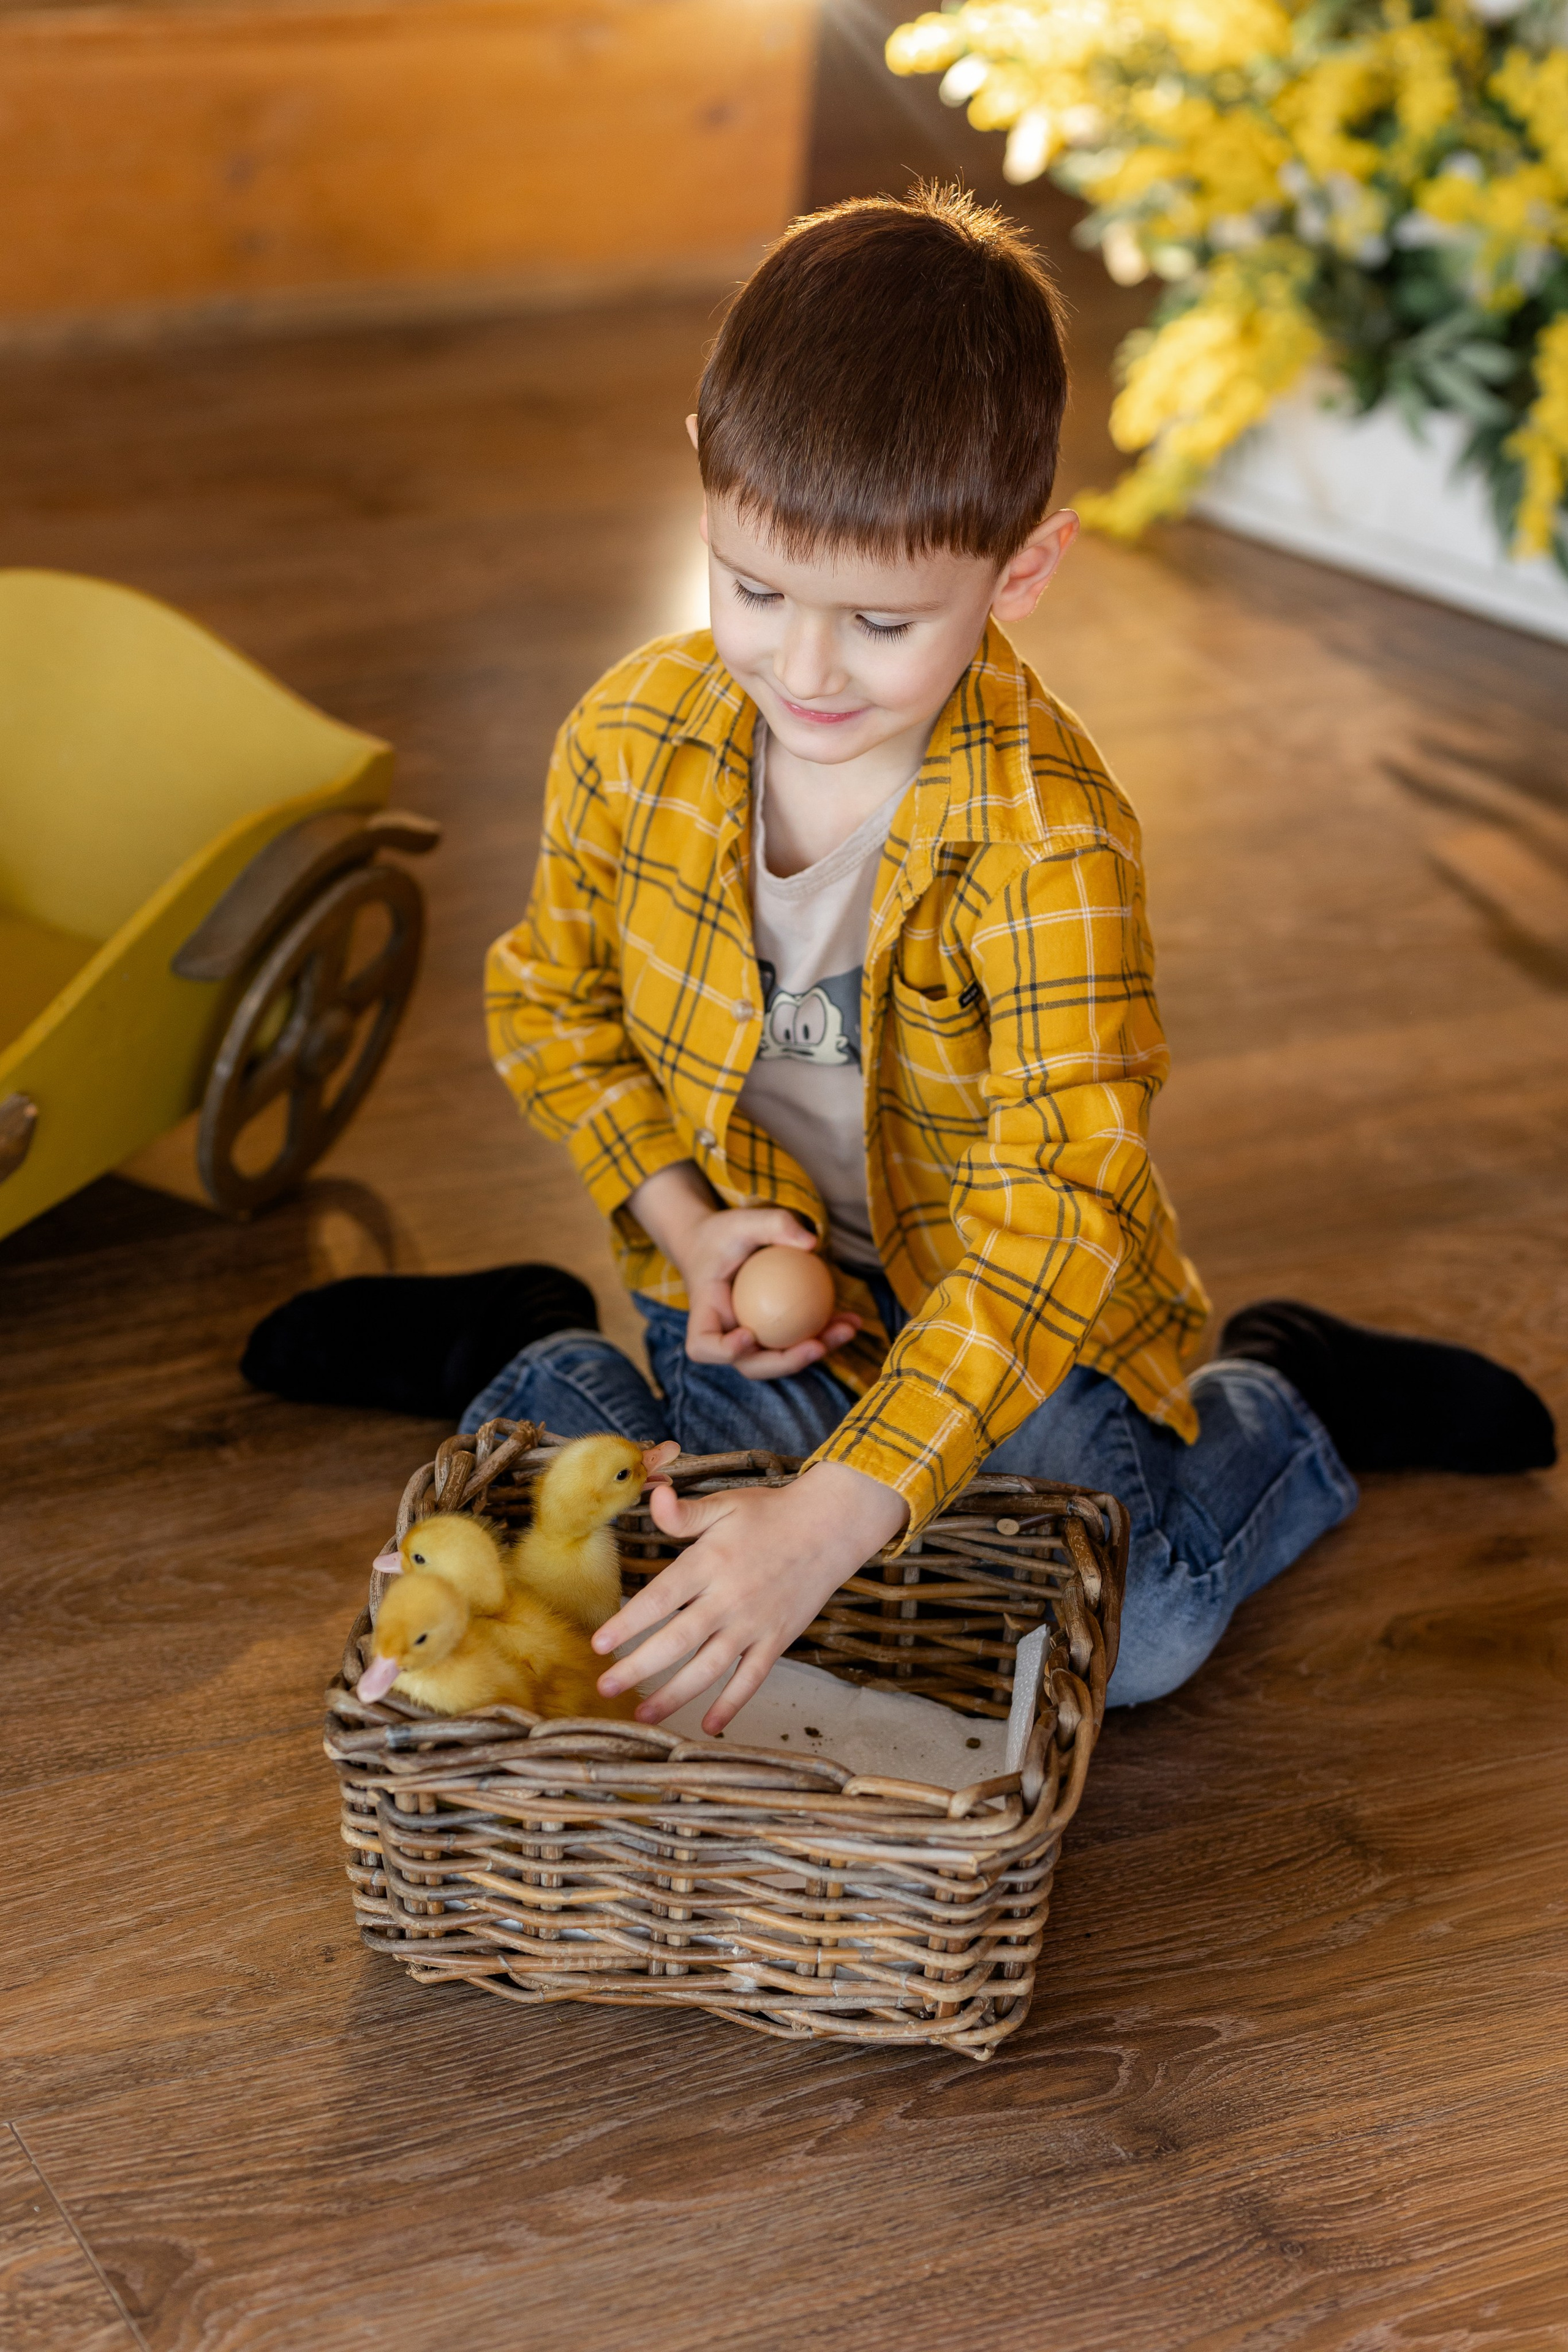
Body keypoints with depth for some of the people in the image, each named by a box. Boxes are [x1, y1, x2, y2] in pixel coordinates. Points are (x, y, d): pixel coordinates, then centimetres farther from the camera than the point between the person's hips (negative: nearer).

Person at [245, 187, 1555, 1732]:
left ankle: (1286, 1399, 12)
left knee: (1124, 1633, -18)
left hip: (1004, 1301, -3)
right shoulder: (632, 738, -14)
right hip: (755, 1282, 3)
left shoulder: (1048, 842, -30)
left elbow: (1060, 1215, -35)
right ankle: (532, 1350, 22)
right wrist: (686, 1226, -13)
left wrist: (832, 1517, -44)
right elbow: (552, 998, 4)